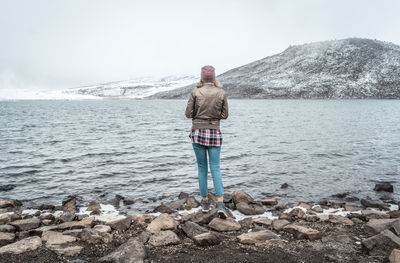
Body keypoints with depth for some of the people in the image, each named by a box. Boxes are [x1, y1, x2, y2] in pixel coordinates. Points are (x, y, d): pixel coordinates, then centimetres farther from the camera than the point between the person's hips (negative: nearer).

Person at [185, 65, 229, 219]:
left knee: (202, 168, 12)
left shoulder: (195, 92, -5)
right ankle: (220, 204, -7)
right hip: (214, 133, 1)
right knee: (215, 168, 4)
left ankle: (205, 202, 19)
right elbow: (224, 115, 3)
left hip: (198, 132, 0)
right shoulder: (221, 93, -2)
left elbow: (188, 113, -2)